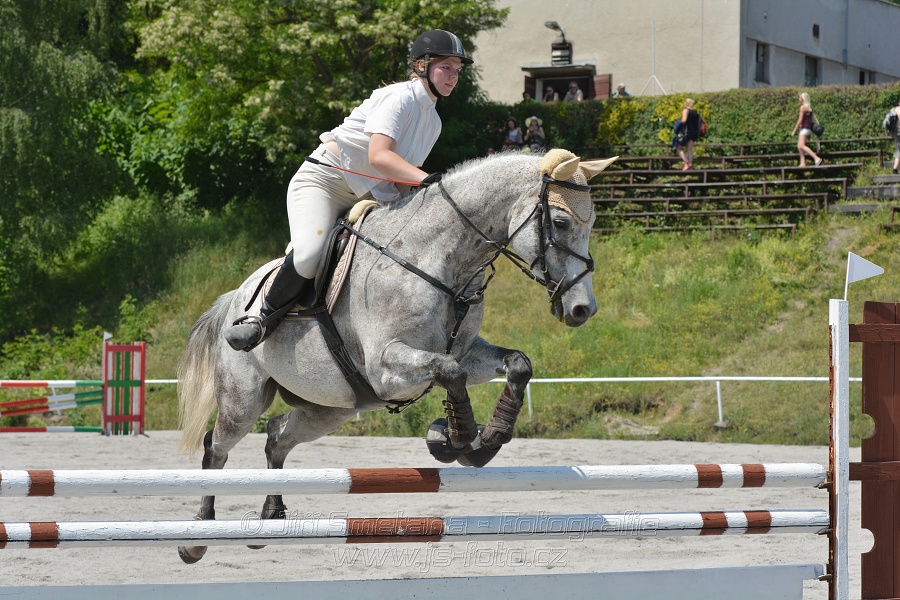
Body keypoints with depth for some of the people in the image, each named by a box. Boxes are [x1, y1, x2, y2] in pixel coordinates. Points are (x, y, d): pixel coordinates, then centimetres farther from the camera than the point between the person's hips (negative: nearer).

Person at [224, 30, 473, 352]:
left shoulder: (433, 121, 14)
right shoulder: (400, 97, -14)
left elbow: (402, 177, 16)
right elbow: (378, 156, -29)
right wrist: (428, 180, -38)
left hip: (365, 197, 9)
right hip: (322, 180, -9)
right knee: (311, 254, -35)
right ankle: (264, 320, -13)